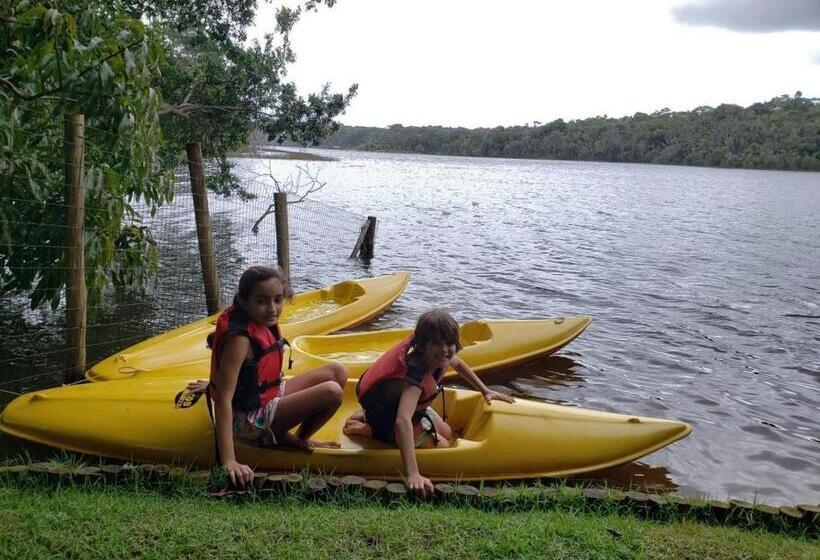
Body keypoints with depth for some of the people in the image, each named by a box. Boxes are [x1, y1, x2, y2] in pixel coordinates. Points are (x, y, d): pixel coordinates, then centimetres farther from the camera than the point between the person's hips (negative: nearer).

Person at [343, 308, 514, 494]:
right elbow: (402, 422, -57)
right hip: (381, 408, -8)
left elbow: (457, 363, 7)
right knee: (440, 445, -7)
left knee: (446, 434, 18)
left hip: (401, 397, 8)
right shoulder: (416, 375, -44)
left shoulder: (438, 356, -19)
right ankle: (363, 428, 0)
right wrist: (412, 474, -63)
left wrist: (485, 391, 12)